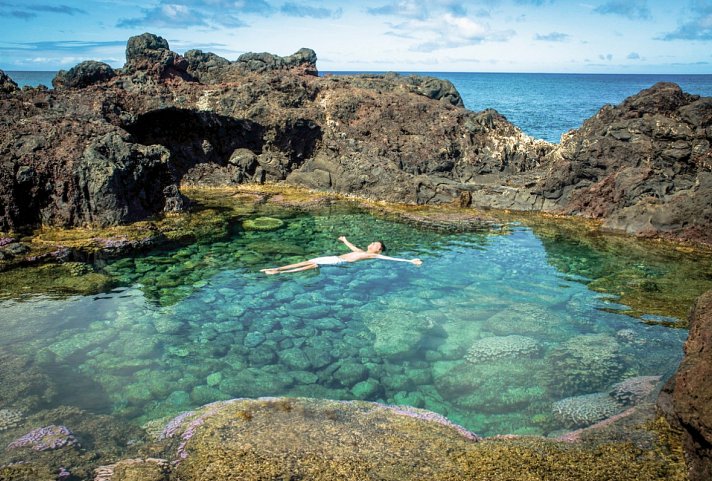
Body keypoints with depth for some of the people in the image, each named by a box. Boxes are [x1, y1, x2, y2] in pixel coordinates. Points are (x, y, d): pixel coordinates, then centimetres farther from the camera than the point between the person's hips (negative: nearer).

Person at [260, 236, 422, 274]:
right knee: (308, 261, -5)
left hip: (339, 262, -8)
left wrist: (410, 261, -13)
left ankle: (278, 272, -29)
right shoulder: (362, 252, 28)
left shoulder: (374, 255, 4)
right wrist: (345, 240, 66)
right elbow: (353, 248, 47)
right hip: (335, 257, 8)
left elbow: (389, 258, -5)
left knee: (313, 265, -22)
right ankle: (275, 269, -9)